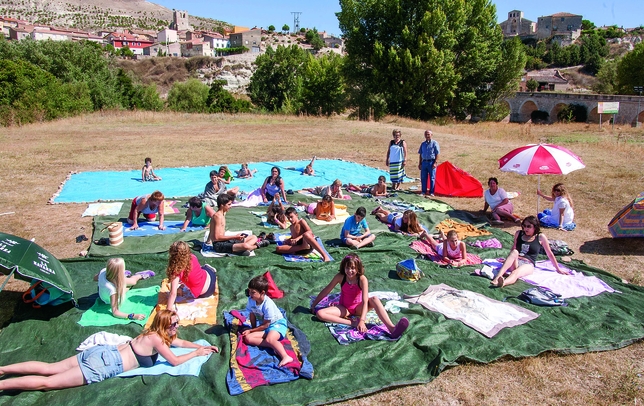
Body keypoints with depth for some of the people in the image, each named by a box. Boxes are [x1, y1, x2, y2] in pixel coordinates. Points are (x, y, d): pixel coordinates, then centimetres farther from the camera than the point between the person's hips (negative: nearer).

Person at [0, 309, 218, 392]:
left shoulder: (157, 333, 12)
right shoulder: (156, 339, -14)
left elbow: (181, 342, 22)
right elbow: (175, 361, -13)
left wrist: (204, 346, 12)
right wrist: (197, 353, -1)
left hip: (102, 352, 8)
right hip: (104, 366, -8)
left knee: (49, 369, 10)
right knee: (48, 383, -7)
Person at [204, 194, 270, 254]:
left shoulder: (223, 214, 13)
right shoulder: (218, 216, -15)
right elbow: (217, 237, -20)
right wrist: (235, 237, -20)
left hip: (225, 241, 10)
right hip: (219, 245, -10)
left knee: (254, 237, 10)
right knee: (245, 246, -34)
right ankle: (257, 245, -4)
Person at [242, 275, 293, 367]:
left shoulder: (268, 305, -27)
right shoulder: (251, 300, -9)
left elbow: (265, 325, -18)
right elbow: (252, 315, 7)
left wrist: (251, 330, -12)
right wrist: (253, 329, 3)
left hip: (277, 323, -7)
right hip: (263, 327, 8)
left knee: (269, 339, -37)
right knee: (248, 338, -17)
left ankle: (285, 357, -42)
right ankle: (274, 344, -26)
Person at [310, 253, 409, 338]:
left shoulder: (362, 279, -20)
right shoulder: (340, 277, -15)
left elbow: (365, 301, -27)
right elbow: (326, 291, -3)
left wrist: (362, 320, -38)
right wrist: (313, 305, 1)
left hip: (358, 308, -1)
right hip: (344, 308, 2)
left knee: (374, 299, -33)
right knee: (320, 314, -25)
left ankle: (392, 328, -46)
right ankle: (351, 323, -35)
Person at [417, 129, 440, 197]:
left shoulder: (434, 143, -2)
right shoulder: (423, 144, 12)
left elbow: (437, 154, -4)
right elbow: (420, 154, 15)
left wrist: (435, 163, -12)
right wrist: (419, 163, 11)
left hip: (431, 162, -4)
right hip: (424, 162, 5)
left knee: (432, 178, -1)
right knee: (423, 178, 6)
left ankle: (431, 192, 5)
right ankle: (423, 192, 15)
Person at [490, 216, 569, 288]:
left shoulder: (540, 237, 6)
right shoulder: (518, 233, 13)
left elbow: (550, 254, 13)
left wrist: (558, 269, 18)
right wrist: (507, 260, 31)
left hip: (528, 264, -2)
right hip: (514, 263, 2)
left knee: (515, 273, -37)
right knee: (515, 252, -34)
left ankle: (503, 283, -72)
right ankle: (497, 277, -54)